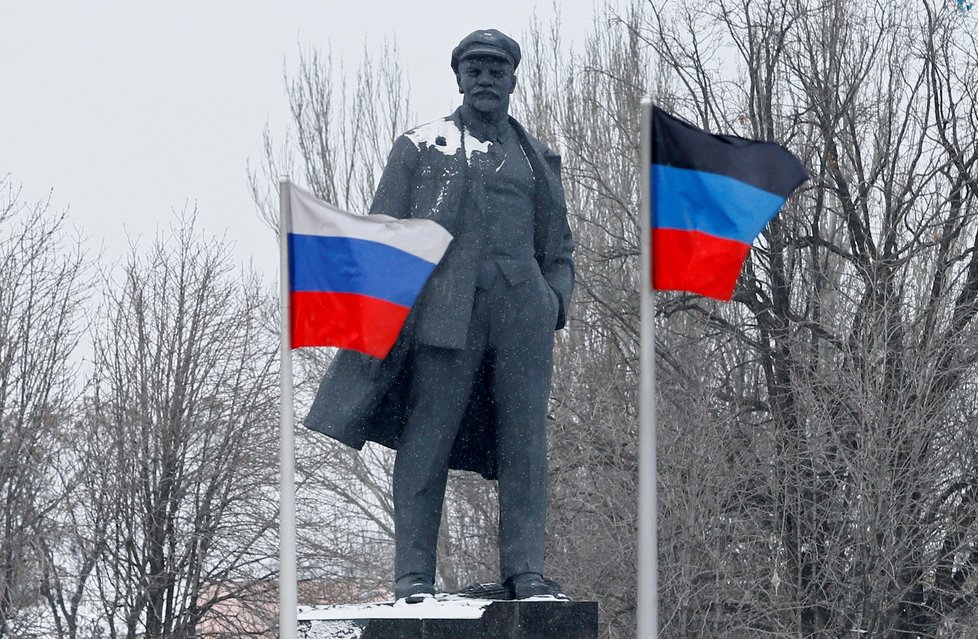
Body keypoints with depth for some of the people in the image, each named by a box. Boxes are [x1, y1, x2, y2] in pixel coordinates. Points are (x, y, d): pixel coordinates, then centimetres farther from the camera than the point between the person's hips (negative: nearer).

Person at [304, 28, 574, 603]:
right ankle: (414, 573, -6)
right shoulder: (420, 147, 14)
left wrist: (555, 302, 4)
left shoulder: (538, 159, 21)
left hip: (522, 314, 2)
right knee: (426, 440, -6)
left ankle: (526, 570, -3)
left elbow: (559, 247, 23)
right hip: (446, 309, -2)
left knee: (525, 442, -3)